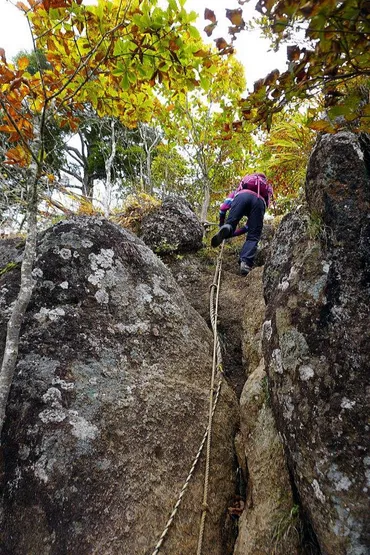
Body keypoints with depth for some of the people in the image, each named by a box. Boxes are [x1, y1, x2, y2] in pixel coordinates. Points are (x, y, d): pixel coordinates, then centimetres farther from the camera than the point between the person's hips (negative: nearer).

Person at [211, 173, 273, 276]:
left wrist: (221, 224, 42)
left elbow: (223, 207, 28)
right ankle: (246, 263, -20)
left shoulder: (238, 191, 44)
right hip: (260, 201, 2)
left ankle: (226, 229, -35)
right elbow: (250, 227, 40)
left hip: (242, 196, -2)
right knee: (253, 237, 3)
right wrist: (232, 234, 44)